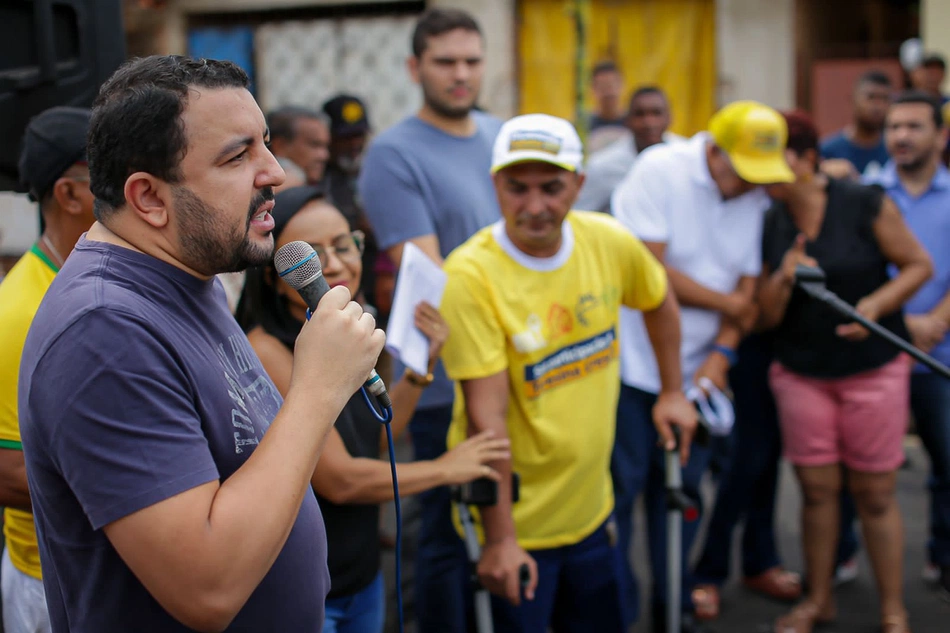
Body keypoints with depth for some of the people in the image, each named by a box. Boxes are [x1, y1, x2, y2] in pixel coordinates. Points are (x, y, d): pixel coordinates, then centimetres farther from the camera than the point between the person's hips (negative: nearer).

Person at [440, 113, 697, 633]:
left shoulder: (609, 242, -7)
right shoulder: (471, 275, -23)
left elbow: (659, 302, 16)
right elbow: (487, 415, -23)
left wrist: (673, 392, 16)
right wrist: (500, 539, -22)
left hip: (591, 508, 6)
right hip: (513, 522, -5)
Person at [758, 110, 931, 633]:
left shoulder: (865, 205, -10)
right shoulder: (768, 226, 0)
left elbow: (918, 265, -3)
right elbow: (768, 316, 2)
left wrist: (877, 304, -19)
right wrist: (784, 280, -18)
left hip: (872, 369, -3)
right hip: (801, 373, 3)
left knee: (875, 494, 4)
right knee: (817, 490, 9)